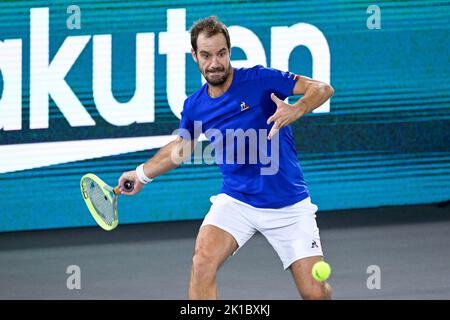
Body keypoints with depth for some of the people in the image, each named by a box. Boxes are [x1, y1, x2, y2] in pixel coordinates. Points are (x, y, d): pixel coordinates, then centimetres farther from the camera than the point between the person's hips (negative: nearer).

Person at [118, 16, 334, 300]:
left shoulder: (259, 79, -12)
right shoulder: (195, 106, 2)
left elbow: (322, 88, -14)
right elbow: (183, 146, 24)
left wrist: (296, 110, -33)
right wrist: (143, 173, 24)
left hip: (288, 205, -3)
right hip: (236, 199, 3)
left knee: (315, 293, -5)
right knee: (203, 263, -25)